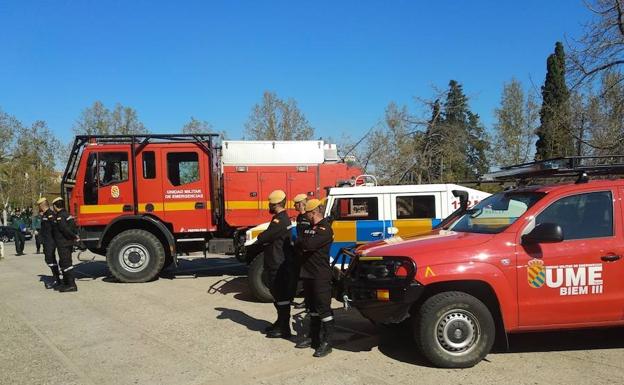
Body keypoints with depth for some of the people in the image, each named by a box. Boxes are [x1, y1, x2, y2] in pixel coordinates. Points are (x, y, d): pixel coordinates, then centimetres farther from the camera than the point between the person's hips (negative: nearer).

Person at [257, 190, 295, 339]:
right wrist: (264, 238, -1)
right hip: (278, 264, 11)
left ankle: (284, 329, 5)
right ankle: (280, 322, 32)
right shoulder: (282, 218, 14)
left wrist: (260, 237, -1)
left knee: (282, 296, -3)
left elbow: (263, 238, -21)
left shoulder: (279, 220, -20)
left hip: (279, 265, -11)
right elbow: (271, 238, 17)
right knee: (277, 294, 19)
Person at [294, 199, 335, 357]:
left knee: (323, 308, -5)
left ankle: (326, 343, 0)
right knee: (312, 307, 17)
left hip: (321, 275, -9)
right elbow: (298, 245, 16)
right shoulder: (309, 228, 17)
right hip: (308, 273, 10)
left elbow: (309, 244, -25)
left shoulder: (325, 228, -14)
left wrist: (300, 241, -5)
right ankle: (313, 338, 27)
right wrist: (302, 243, -5)